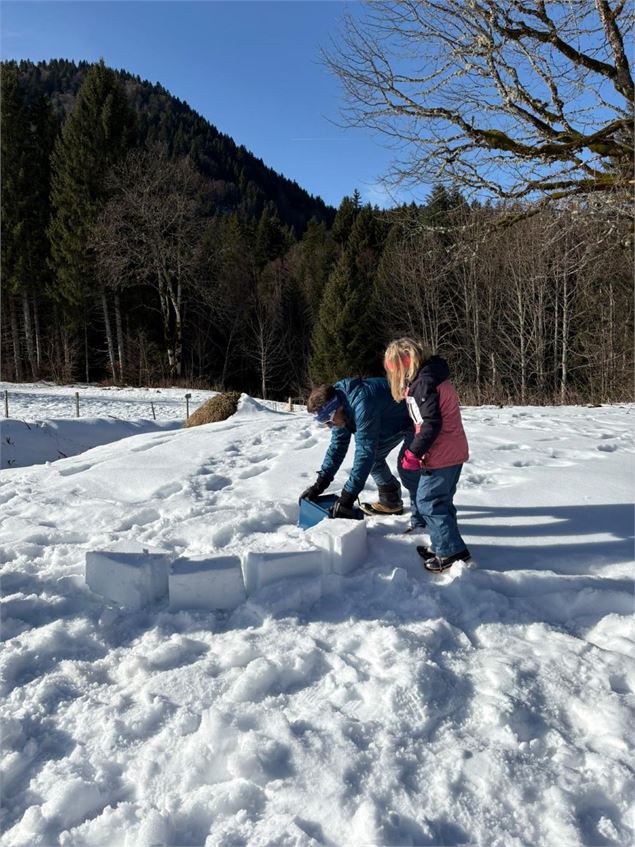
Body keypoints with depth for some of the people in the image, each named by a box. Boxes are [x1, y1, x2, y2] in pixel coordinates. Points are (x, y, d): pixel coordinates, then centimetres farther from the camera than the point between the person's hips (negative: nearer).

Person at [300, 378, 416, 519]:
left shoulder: (362, 404, -40)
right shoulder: (338, 403, -11)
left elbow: (365, 452, -39)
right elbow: (337, 445, -3)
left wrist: (347, 497, -38)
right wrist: (319, 484, -7)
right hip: (391, 421, 9)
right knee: (374, 456, 9)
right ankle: (390, 501, 21)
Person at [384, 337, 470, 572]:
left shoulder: (422, 383, -18)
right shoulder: (433, 377, 13)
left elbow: (431, 424, -24)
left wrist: (413, 452, -17)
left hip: (440, 456, -10)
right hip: (454, 453, 10)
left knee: (428, 502, 0)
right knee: (441, 500, 19)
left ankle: (451, 551, 5)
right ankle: (444, 546, 30)